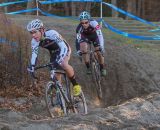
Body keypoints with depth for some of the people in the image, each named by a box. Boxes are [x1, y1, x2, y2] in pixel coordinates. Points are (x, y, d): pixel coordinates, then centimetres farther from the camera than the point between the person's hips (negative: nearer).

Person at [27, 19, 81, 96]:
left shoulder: (51, 34, -38)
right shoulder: (34, 41, -22)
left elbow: (64, 47, -45)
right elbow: (34, 54, -21)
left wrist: (59, 59, -59)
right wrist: (32, 66, -38)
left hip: (63, 49, -6)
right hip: (53, 53, 6)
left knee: (64, 64, -32)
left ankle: (76, 85, -15)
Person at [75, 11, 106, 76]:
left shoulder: (94, 23, -40)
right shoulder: (79, 28, -34)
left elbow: (100, 35, -43)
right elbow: (78, 39, -28)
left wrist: (101, 46, -52)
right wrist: (78, 51, -34)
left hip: (94, 35, -1)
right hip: (85, 36, 1)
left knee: (99, 52, -9)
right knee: (83, 47, -25)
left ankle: (102, 68, 16)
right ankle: (88, 67, -8)